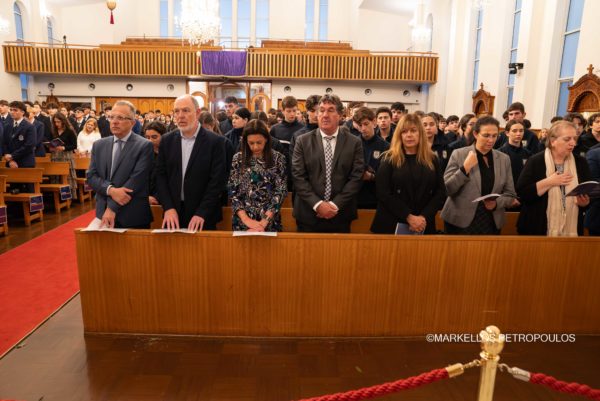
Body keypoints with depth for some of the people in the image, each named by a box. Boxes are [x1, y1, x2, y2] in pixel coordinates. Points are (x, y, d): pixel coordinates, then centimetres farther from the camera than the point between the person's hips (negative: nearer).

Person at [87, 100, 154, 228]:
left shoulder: (144, 146, -7)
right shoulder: (99, 145, 10)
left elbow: (137, 179, -14)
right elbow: (91, 176, 4)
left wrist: (112, 208, -16)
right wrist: (111, 190, -16)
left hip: (134, 216, -4)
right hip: (104, 213, 4)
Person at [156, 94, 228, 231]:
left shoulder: (216, 142, -7)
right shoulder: (167, 140, 5)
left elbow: (218, 181, -11)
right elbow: (160, 175, 4)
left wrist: (201, 213, -17)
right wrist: (168, 208, -8)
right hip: (172, 214, 3)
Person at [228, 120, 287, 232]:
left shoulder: (277, 158, -3)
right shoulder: (238, 159, 0)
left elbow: (281, 191, -7)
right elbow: (232, 191, -2)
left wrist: (264, 221, -16)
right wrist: (246, 219, -14)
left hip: (270, 221, -1)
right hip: (242, 220, 1)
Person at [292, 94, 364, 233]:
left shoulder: (354, 143, 2)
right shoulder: (303, 141, 2)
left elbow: (356, 177, -3)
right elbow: (298, 177, -4)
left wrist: (335, 204, -12)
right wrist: (317, 204, -13)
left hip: (341, 216, 0)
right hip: (308, 214, 0)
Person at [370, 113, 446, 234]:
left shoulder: (432, 160, 7)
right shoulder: (389, 159, -2)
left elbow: (440, 192, 3)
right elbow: (383, 193, -10)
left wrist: (424, 217, -11)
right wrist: (409, 217, -16)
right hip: (392, 225, -2)